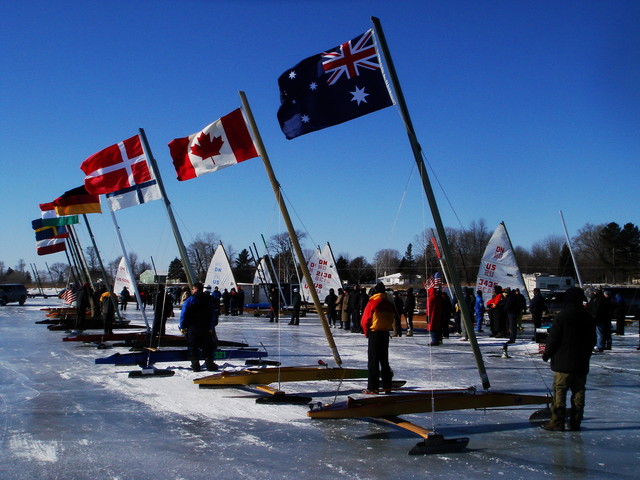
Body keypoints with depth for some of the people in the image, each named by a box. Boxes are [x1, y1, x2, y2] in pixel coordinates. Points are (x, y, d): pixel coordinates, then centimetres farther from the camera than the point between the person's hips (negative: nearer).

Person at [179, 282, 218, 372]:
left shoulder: (190, 300, -8)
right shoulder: (209, 300, 6)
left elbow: (184, 314, -10)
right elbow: (214, 315, 9)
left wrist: (183, 327, -3)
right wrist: (212, 327, 14)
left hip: (192, 328, -3)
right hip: (206, 329, 3)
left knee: (193, 347, 5)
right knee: (207, 347, 11)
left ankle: (195, 365, 2)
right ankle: (209, 364, 7)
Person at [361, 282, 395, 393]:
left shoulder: (373, 303, -10)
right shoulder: (390, 305, 6)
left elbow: (365, 320, -7)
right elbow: (393, 319, 8)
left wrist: (367, 332, 7)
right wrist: (387, 328, 12)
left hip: (374, 334, -5)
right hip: (386, 333, 6)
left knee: (373, 361, -2)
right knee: (384, 360, 15)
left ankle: (373, 387, -5)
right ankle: (387, 386, 17)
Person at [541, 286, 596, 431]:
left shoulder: (562, 316, -11)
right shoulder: (589, 318, 6)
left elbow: (553, 339, -10)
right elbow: (592, 341, 15)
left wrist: (547, 354, 4)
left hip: (563, 362, -5)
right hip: (582, 364, 5)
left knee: (559, 391, -1)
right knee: (578, 392, 9)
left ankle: (557, 422, -1)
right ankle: (575, 423, 12)